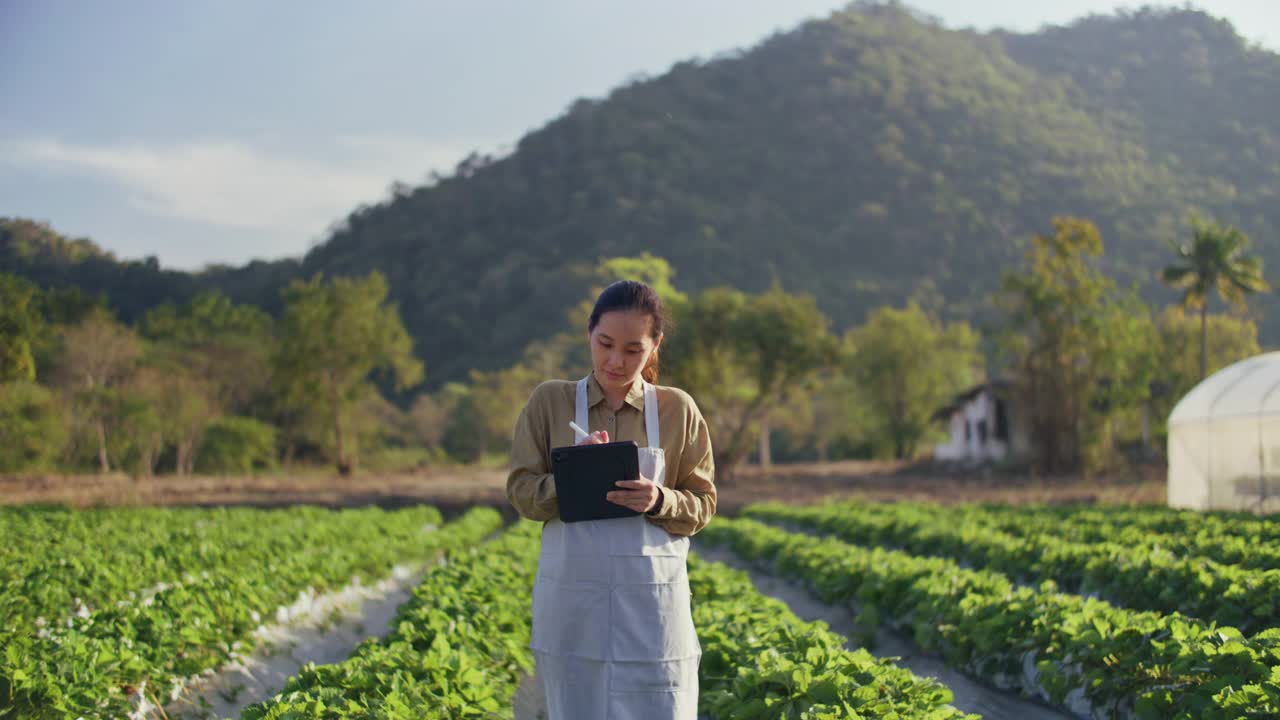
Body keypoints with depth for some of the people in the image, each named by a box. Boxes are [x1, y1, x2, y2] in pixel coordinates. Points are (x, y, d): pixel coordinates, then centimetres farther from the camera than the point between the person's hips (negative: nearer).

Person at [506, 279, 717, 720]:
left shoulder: (678, 410, 3)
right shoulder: (549, 401, 4)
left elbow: (703, 505, 4)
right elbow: (521, 491, 2)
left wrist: (659, 501, -17)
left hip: (651, 602, 0)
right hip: (572, 602, 1)